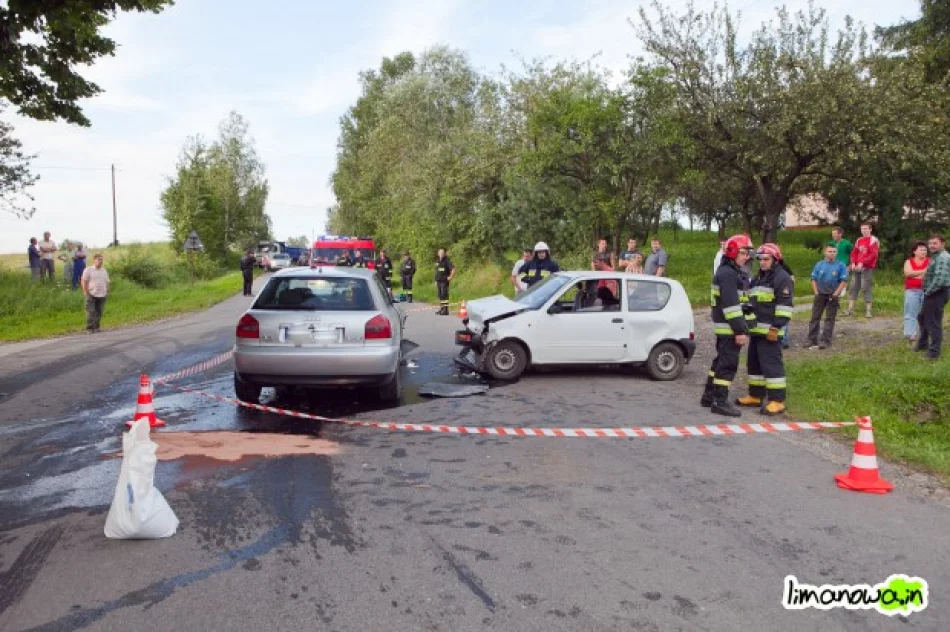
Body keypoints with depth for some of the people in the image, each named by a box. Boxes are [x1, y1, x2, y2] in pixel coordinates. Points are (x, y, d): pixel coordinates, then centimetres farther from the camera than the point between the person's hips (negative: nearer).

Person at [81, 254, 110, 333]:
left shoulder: (104, 271, 15)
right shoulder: (88, 270, -2)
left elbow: (107, 282, 20)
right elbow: (84, 282, -4)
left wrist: (107, 291, 10)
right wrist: (86, 292, -9)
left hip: (102, 295, 5)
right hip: (92, 295, -5)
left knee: (99, 312, 7)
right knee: (91, 312, -7)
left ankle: (96, 327, 16)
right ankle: (90, 328, -3)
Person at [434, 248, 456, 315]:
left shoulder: (447, 261, -9)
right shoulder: (438, 262, 17)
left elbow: (453, 269, -19)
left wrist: (450, 277, -17)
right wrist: (436, 281, 21)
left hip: (444, 281, -8)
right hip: (439, 281, 8)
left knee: (444, 295, -12)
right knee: (440, 295, 11)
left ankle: (445, 310, -13)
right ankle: (441, 309, 17)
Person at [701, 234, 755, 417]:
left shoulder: (729, 272, 18)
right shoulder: (727, 274, -17)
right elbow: (731, 305, -23)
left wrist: (742, 327, 23)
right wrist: (740, 330, -23)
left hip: (723, 327, 11)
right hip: (728, 328, -11)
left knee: (721, 360, 17)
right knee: (728, 364, -7)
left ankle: (709, 396, 25)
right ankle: (720, 402, -3)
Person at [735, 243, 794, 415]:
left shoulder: (782, 278, -10)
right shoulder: (758, 278, 20)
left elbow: (785, 306, -17)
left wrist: (776, 328, -21)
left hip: (770, 331, -10)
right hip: (756, 330, 10)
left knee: (772, 365, -10)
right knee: (754, 363, 14)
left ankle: (777, 401, -6)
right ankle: (755, 396, 25)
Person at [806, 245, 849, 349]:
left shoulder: (841, 266, -4)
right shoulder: (819, 265, 3)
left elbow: (844, 281, -6)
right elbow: (813, 279, 6)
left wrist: (835, 294, -11)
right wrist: (816, 293, -2)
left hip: (833, 296, -2)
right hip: (820, 295, 2)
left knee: (829, 319, 3)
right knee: (815, 317, 3)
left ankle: (825, 341, 6)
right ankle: (812, 340, 8)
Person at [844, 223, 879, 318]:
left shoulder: (873, 240, -5)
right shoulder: (859, 240, 16)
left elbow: (873, 255, -14)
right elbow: (854, 253, 16)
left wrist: (862, 263, -20)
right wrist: (853, 263, -1)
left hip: (867, 268, -6)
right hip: (857, 267, 6)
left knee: (867, 288, -7)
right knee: (854, 287, 5)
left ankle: (868, 310, -4)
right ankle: (850, 309, 8)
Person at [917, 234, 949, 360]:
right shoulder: (937, 256, 16)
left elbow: (940, 279, -28)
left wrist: (928, 291, -18)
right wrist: (927, 291, 15)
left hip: (937, 293, -11)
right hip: (933, 293, 11)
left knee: (933, 321, -4)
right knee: (923, 317, 23)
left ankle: (934, 351, 4)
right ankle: (923, 343, 38)